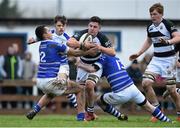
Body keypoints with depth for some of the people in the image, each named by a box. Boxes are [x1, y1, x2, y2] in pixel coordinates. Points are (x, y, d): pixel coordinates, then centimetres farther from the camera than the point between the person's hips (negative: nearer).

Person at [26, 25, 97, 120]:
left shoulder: (41, 45, 13)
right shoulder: (55, 45, -10)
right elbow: (74, 53, -3)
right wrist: (88, 52, 8)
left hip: (39, 81, 8)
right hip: (50, 81, -8)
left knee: (50, 94, 41)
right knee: (80, 89, 5)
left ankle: (34, 111, 26)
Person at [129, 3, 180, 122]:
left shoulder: (167, 24, -13)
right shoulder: (150, 27, 8)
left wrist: (168, 41, -42)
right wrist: (138, 54, 20)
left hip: (168, 58, -6)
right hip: (156, 59, 6)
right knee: (146, 83, -10)